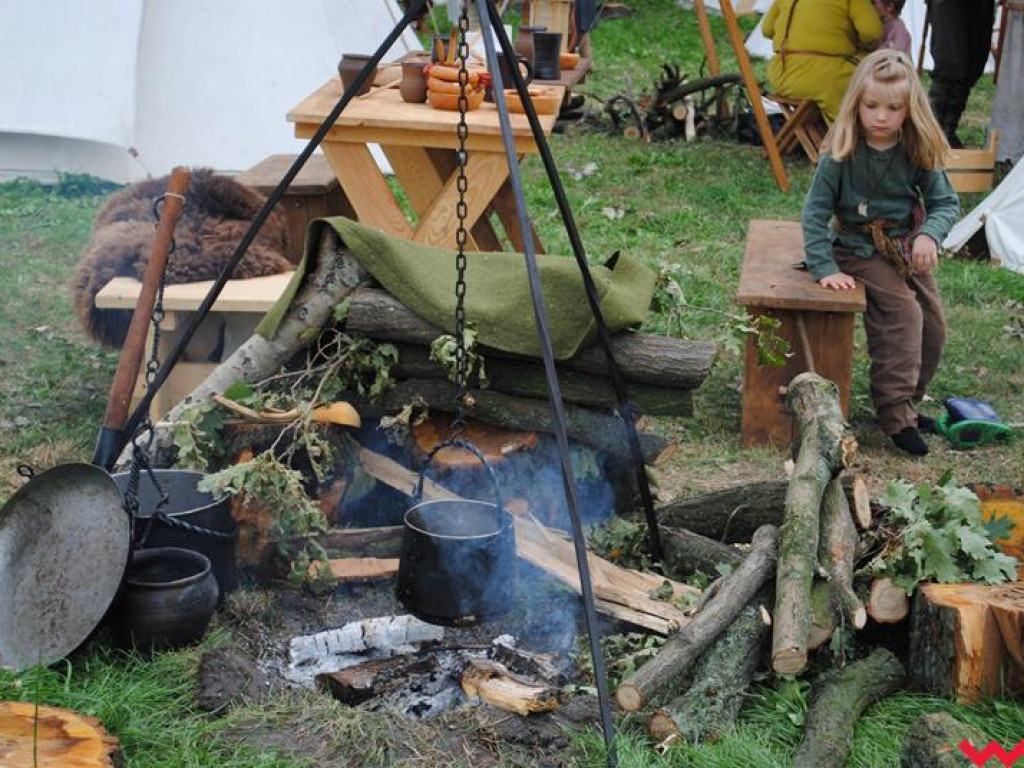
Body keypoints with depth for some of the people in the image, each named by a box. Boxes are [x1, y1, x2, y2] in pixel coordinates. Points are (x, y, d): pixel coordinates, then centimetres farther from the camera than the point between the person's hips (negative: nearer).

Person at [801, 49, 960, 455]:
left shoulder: (918, 152, -7)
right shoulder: (842, 153, -17)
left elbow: (946, 202, -2)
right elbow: (815, 212, -15)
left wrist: (929, 235, -23)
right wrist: (824, 268, -22)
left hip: (908, 249, 5)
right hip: (860, 251, -5)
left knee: (932, 328, 5)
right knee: (903, 313, -23)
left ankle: (908, 402, 25)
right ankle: (896, 415, -20)